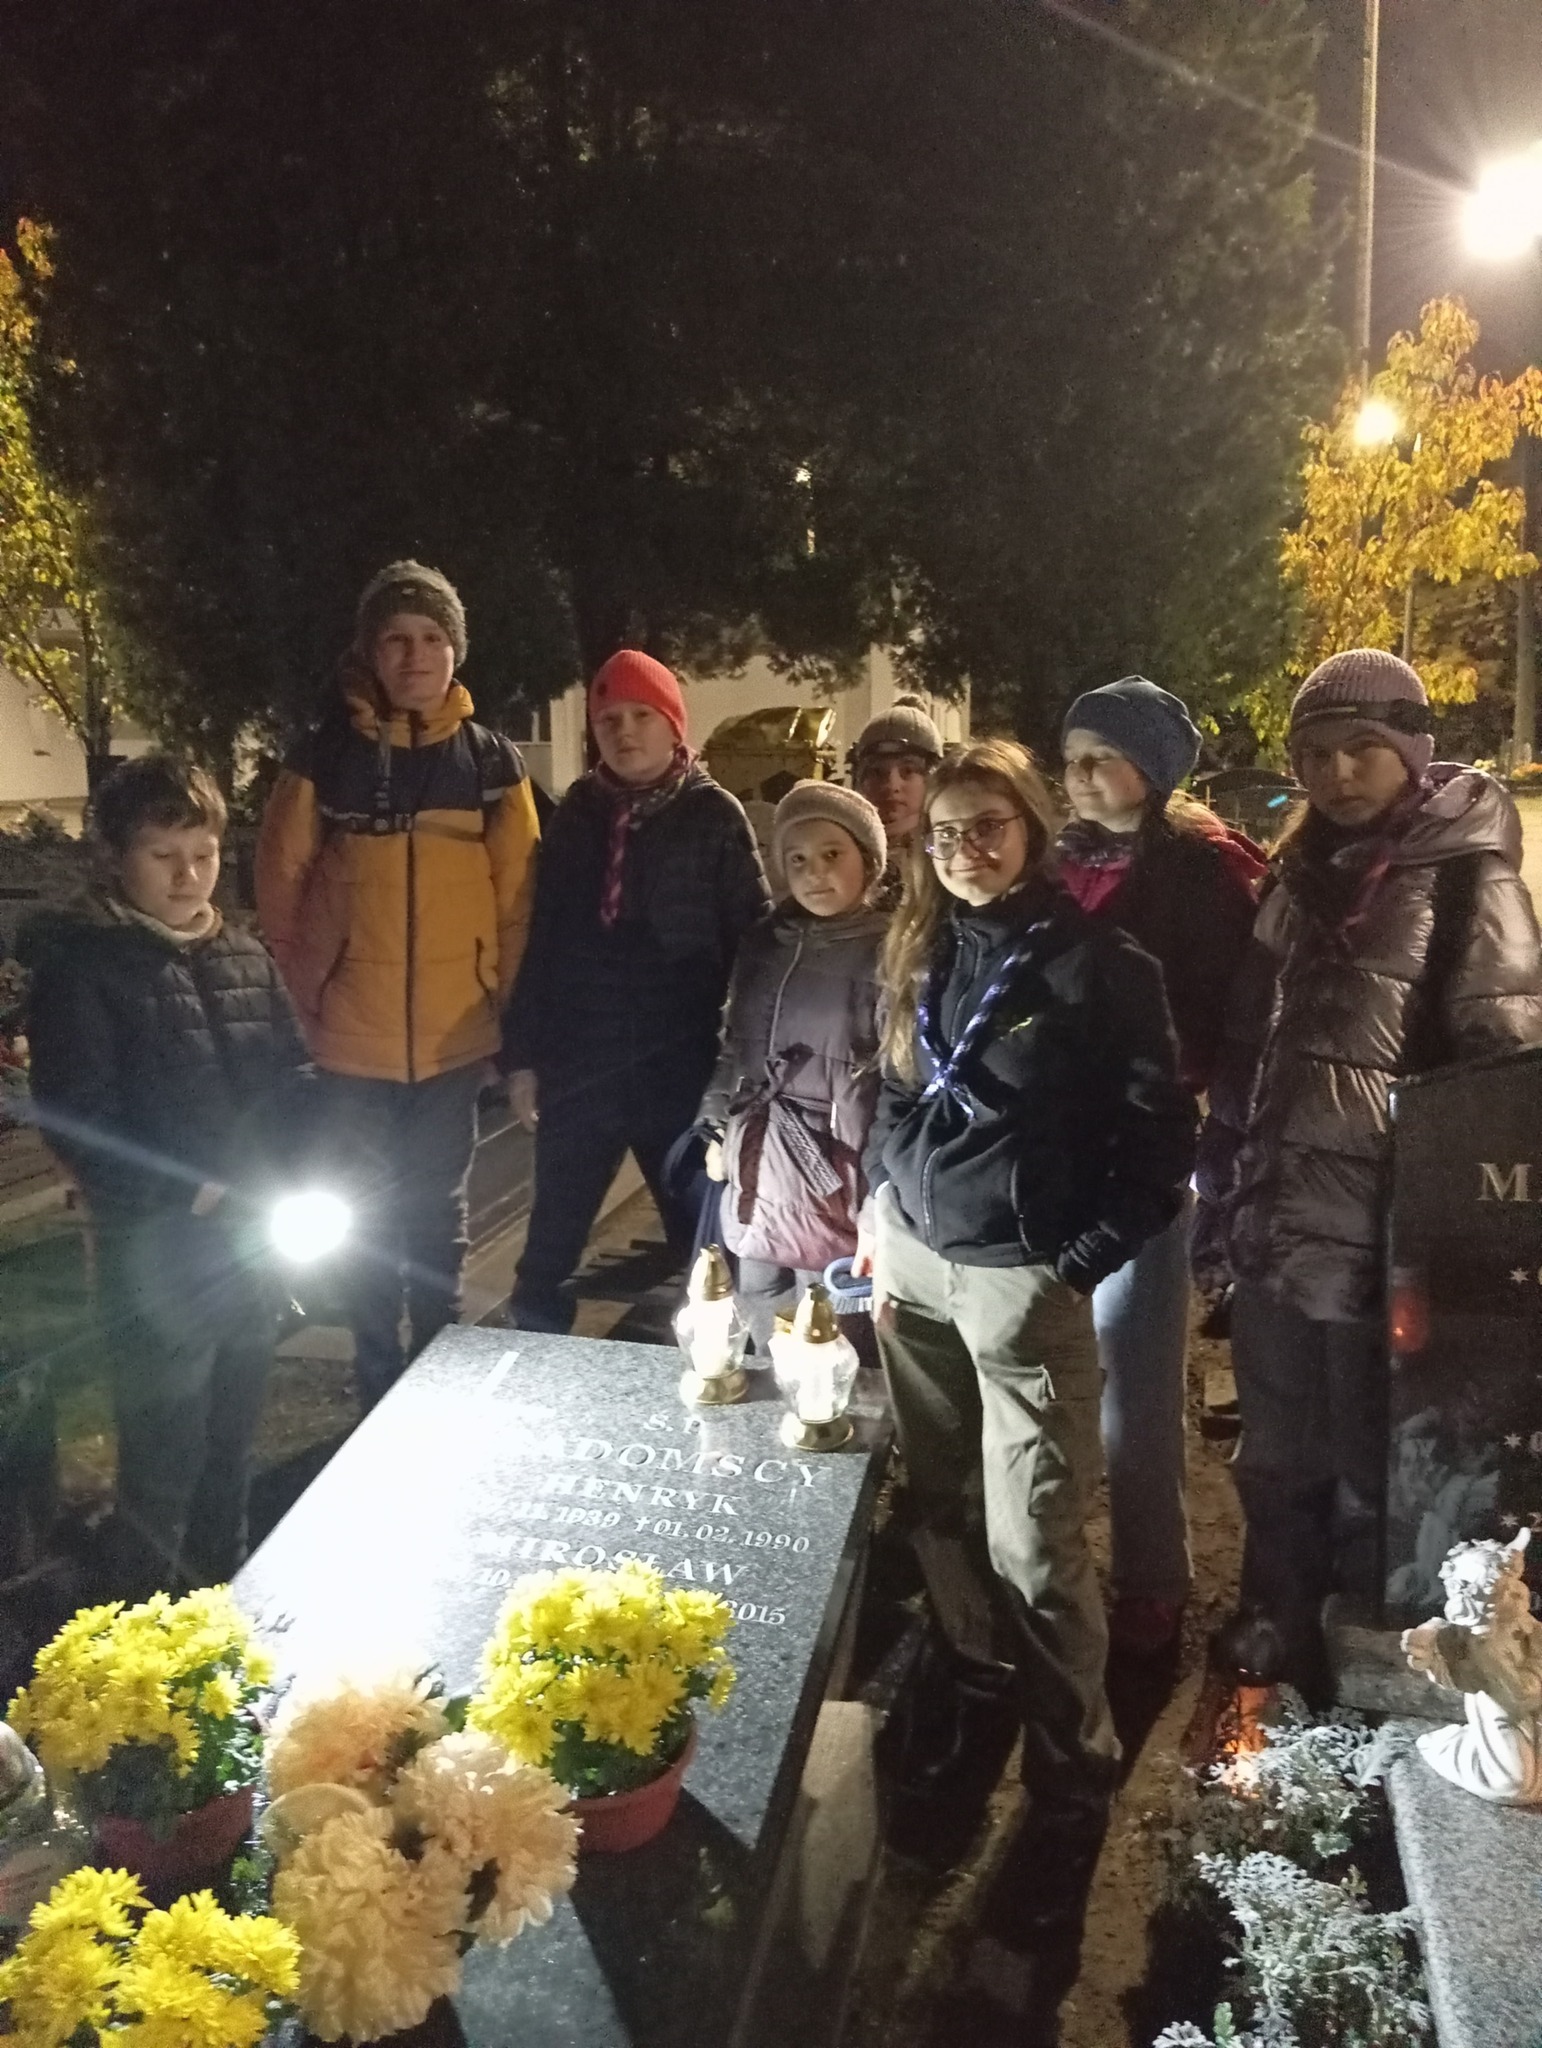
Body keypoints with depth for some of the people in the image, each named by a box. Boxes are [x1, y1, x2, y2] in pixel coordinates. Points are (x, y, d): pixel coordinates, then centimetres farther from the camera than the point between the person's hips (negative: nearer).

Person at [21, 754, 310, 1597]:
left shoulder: (244, 955, 8)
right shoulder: (81, 965, -9)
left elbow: (293, 1074, 11)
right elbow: (75, 1116, -13)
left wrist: (266, 1170, -5)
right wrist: (183, 1193, -17)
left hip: (253, 1236, 6)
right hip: (156, 1252, -5)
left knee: (231, 1446, 19)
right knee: (163, 1463, 2)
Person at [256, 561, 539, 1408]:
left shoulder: (491, 762, 1)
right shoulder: (323, 755, -1)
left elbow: (518, 900, 3)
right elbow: (277, 888, 2)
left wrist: (505, 1010, 0)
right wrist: (305, 1001, -1)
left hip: (454, 1038, 1)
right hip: (353, 1039, 0)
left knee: (437, 1212, 14)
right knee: (370, 1214, 10)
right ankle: (378, 1388, 25)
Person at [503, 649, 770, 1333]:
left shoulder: (715, 815, -1)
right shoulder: (578, 811, 7)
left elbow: (753, 941, -3)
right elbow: (541, 938, 8)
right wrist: (523, 1053, 5)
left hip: (680, 1067, -3)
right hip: (579, 1064, 3)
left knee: (702, 1249, 8)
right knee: (549, 1251, 11)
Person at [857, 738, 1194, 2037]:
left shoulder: (1099, 963, -10)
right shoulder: (921, 954, 8)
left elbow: (1160, 1134, -8)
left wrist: (1079, 1263, -10)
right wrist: (881, 1227, 10)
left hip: (1023, 1282, -5)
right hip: (916, 1263, 6)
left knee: (1033, 1548, -2)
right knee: (941, 1508, 14)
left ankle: (1074, 1782, 16)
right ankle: (973, 1696, 36)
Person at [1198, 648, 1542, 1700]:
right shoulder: (1298, 877, 11)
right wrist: (1223, 1196, 12)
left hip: (1381, 1234, -6)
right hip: (1277, 1227, 6)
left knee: (1369, 1477, 9)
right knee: (1276, 1462, 19)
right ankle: (1276, 1643, 39)